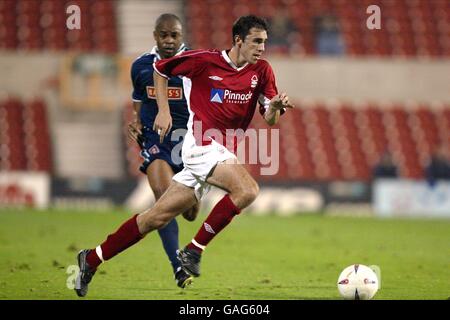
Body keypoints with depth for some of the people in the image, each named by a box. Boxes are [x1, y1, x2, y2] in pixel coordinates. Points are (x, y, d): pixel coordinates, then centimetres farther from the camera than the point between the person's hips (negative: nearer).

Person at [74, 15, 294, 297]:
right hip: (202, 144, -5)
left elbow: (270, 119, 4)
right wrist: (164, 111, -1)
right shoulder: (205, 61, -7)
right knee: (247, 190, -27)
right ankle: (194, 250, -15)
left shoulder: (262, 71, 5)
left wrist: (276, 106, -18)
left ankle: (92, 259, 17)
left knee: (158, 218, 7)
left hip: (223, 154, 5)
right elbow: (160, 69, 7)